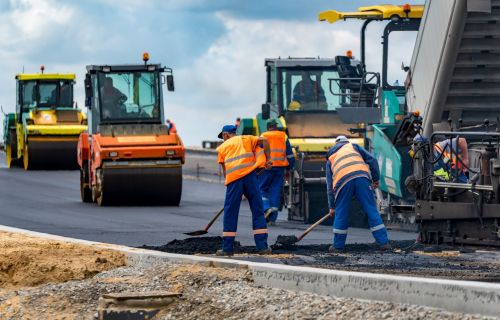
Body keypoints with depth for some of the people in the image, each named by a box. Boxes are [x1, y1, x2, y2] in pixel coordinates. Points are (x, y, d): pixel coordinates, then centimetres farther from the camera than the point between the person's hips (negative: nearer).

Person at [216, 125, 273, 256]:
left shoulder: (222, 147, 20)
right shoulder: (246, 139, 20)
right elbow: (264, 141, 6)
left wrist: (228, 182, 26)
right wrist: (268, 159, 9)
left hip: (233, 179, 0)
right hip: (249, 175, 0)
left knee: (230, 214, 5)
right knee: (258, 211, 5)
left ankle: (227, 248, 5)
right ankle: (262, 246, 3)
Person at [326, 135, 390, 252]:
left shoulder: (330, 158, 31)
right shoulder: (353, 146, 28)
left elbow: (330, 185, 30)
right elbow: (371, 160, 15)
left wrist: (332, 206, 32)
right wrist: (376, 179, 20)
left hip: (343, 182, 0)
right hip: (361, 177, 0)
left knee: (341, 213, 12)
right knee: (371, 210, 3)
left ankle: (338, 245, 16)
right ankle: (384, 242, 1)